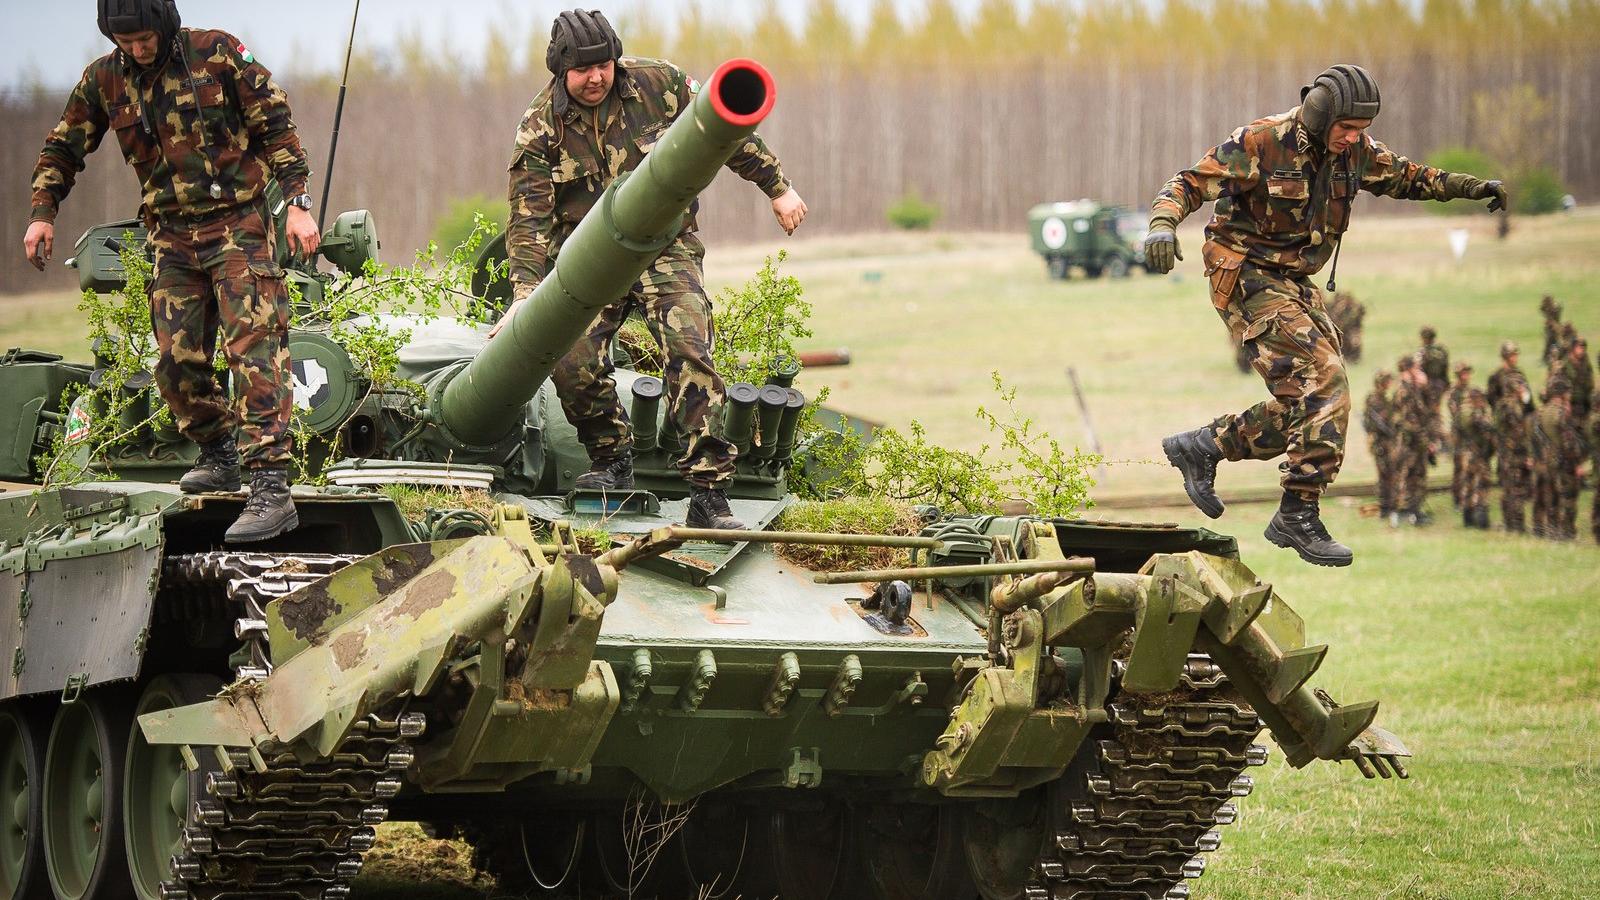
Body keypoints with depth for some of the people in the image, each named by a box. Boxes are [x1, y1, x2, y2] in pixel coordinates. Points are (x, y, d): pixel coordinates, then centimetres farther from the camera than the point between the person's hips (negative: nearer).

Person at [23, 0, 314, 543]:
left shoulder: (219, 54, -8)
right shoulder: (104, 80, 3)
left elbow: (276, 127, -4)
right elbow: (63, 148, 14)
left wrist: (297, 203, -10)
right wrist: (42, 213, 2)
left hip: (239, 225, -5)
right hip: (173, 237, 5)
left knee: (253, 347, -16)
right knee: (177, 360, 2)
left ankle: (271, 488, -24)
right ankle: (219, 455, 26)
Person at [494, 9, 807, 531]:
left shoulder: (658, 85, -6)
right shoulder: (540, 130, -8)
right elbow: (530, 219, -12)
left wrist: (778, 188, 11)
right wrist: (526, 294, -25)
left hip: (664, 250, -1)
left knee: (690, 353, -20)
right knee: (572, 360, -20)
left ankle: (708, 495, -21)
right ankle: (612, 463, 7)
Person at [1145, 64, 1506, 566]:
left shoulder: (1355, 150, 2)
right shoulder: (1261, 144, -19)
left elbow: (1408, 178, 18)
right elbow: (1188, 184, -19)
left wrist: (1472, 187, 8)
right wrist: (1163, 225, -38)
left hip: (1295, 287, 8)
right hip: (1248, 280, -8)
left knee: (1305, 410, 6)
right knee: (1324, 387, -19)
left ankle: (1200, 448, 23)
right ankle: (1298, 518, -15)